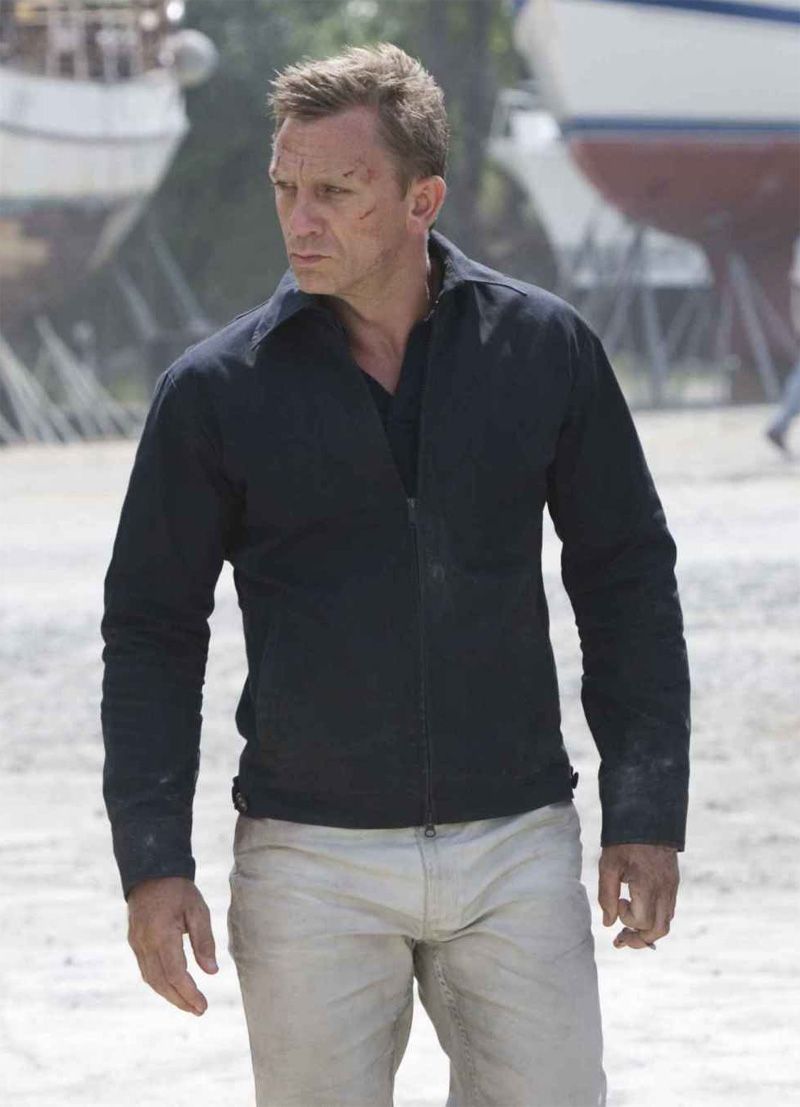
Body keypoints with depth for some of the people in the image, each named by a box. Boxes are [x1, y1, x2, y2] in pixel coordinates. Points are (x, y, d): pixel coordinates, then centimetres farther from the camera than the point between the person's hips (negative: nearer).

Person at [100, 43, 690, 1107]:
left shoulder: (547, 348, 2)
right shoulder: (215, 390, -2)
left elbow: (628, 579, 9)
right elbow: (152, 631, 4)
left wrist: (648, 814, 3)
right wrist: (153, 860, -3)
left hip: (516, 854, 1)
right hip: (309, 862, -1)